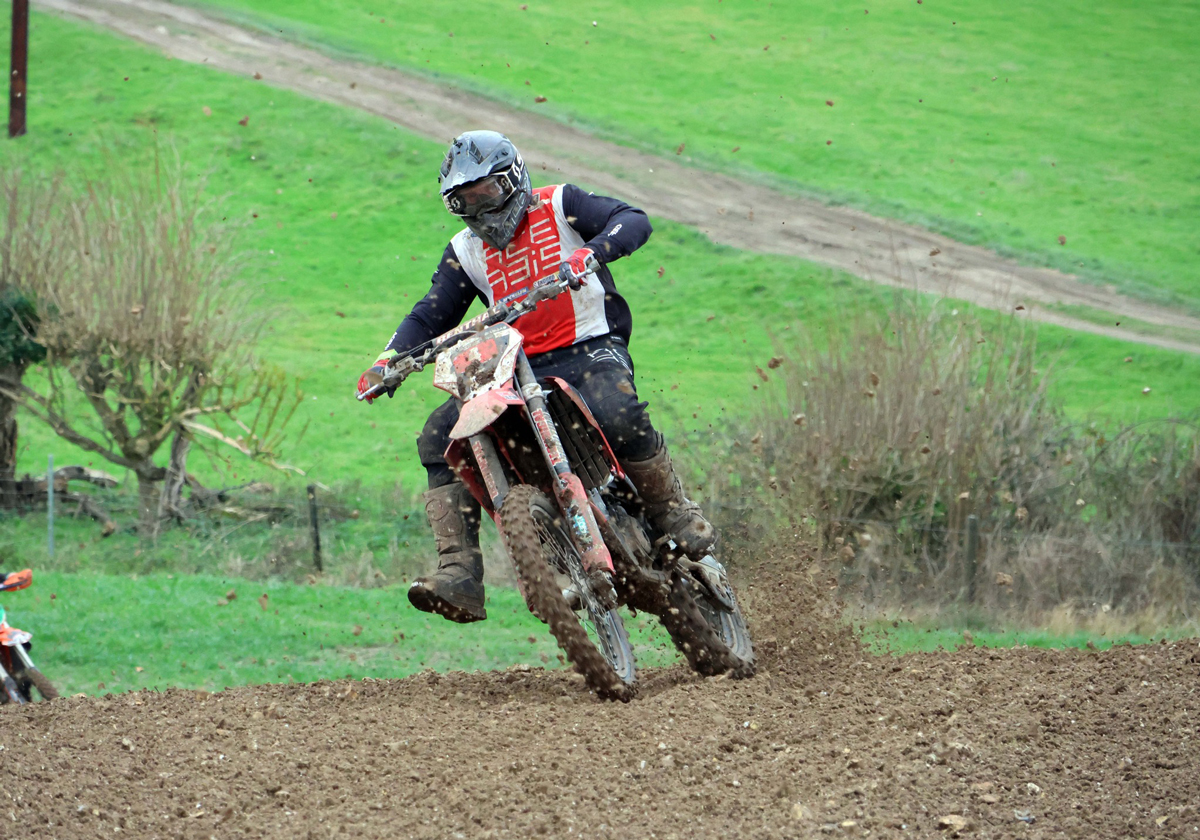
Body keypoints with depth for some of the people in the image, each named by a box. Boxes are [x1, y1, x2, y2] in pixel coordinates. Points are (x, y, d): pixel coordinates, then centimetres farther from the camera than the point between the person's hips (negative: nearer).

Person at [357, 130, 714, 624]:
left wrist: (590, 252, -31)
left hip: (591, 350, -5)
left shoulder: (559, 206, 3)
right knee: (438, 436, -15)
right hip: (520, 372, 5)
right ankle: (459, 575, -23)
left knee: (616, 414, -39)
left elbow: (634, 222, -10)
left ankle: (677, 515, -16)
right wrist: (387, 361, -6)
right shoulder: (465, 253, 16)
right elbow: (431, 316, 13)